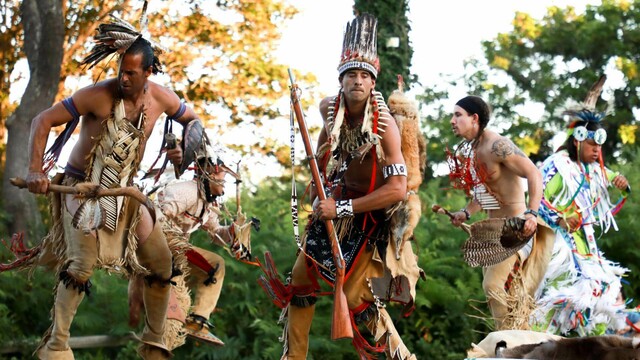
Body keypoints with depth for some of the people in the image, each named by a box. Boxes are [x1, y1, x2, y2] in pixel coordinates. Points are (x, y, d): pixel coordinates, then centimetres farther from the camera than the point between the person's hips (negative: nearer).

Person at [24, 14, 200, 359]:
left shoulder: (160, 97, -6)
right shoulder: (98, 95, -21)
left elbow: (192, 120, 14)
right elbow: (43, 120, -18)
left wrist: (184, 148, -7)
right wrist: (35, 170, -28)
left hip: (124, 192, 6)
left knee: (161, 263, 6)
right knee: (82, 264, -21)